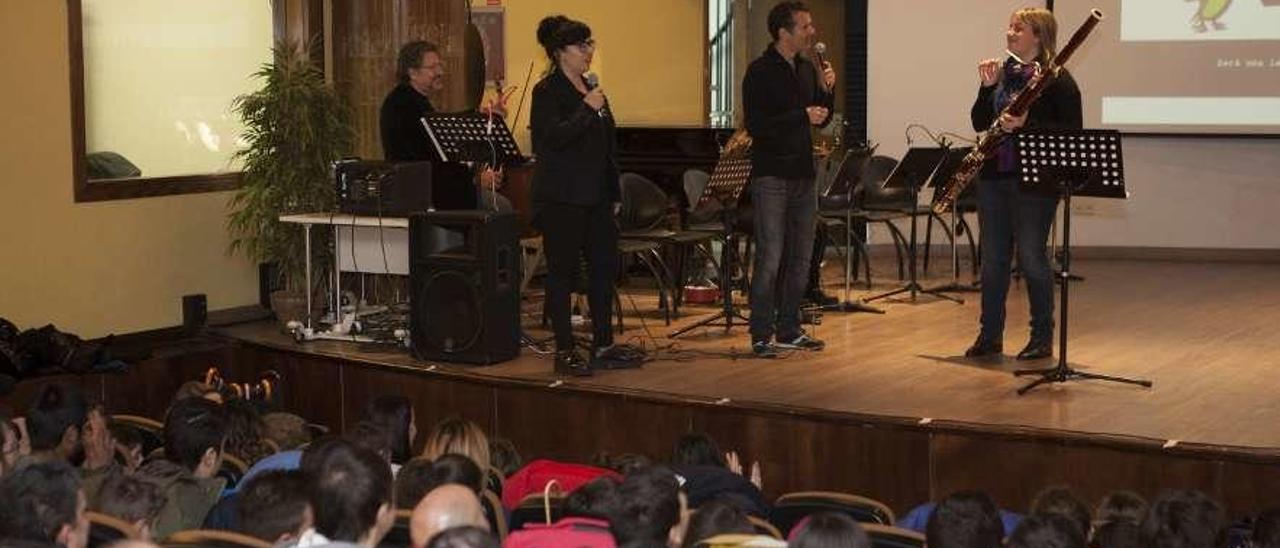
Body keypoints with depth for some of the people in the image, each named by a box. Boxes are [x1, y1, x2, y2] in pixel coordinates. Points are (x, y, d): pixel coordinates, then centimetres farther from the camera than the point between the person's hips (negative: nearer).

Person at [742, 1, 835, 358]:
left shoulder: (807, 69, 12)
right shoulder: (760, 72, -10)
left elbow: (823, 120, 18)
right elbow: (755, 126, -18)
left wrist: (826, 90, 0)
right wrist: (802, 116, -19)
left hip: (803, 175, 8)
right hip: (771, 177, -7)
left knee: (800, 259, 11)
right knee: (770, 258, -8)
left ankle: (789, 331, 20)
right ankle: (761, 337, -2)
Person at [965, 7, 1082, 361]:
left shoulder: (1056, 79, -7)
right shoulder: (1002, 73, 12)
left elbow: (1072, 131, -12)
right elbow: (979, 123, 11)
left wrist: (1026, 125, -21)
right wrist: (987, 87, -4)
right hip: (994, 176, 6)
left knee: (1031, 258, -2)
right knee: (993, 258, 9)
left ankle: (1042, 338, 10)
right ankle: (990, 335, 18)